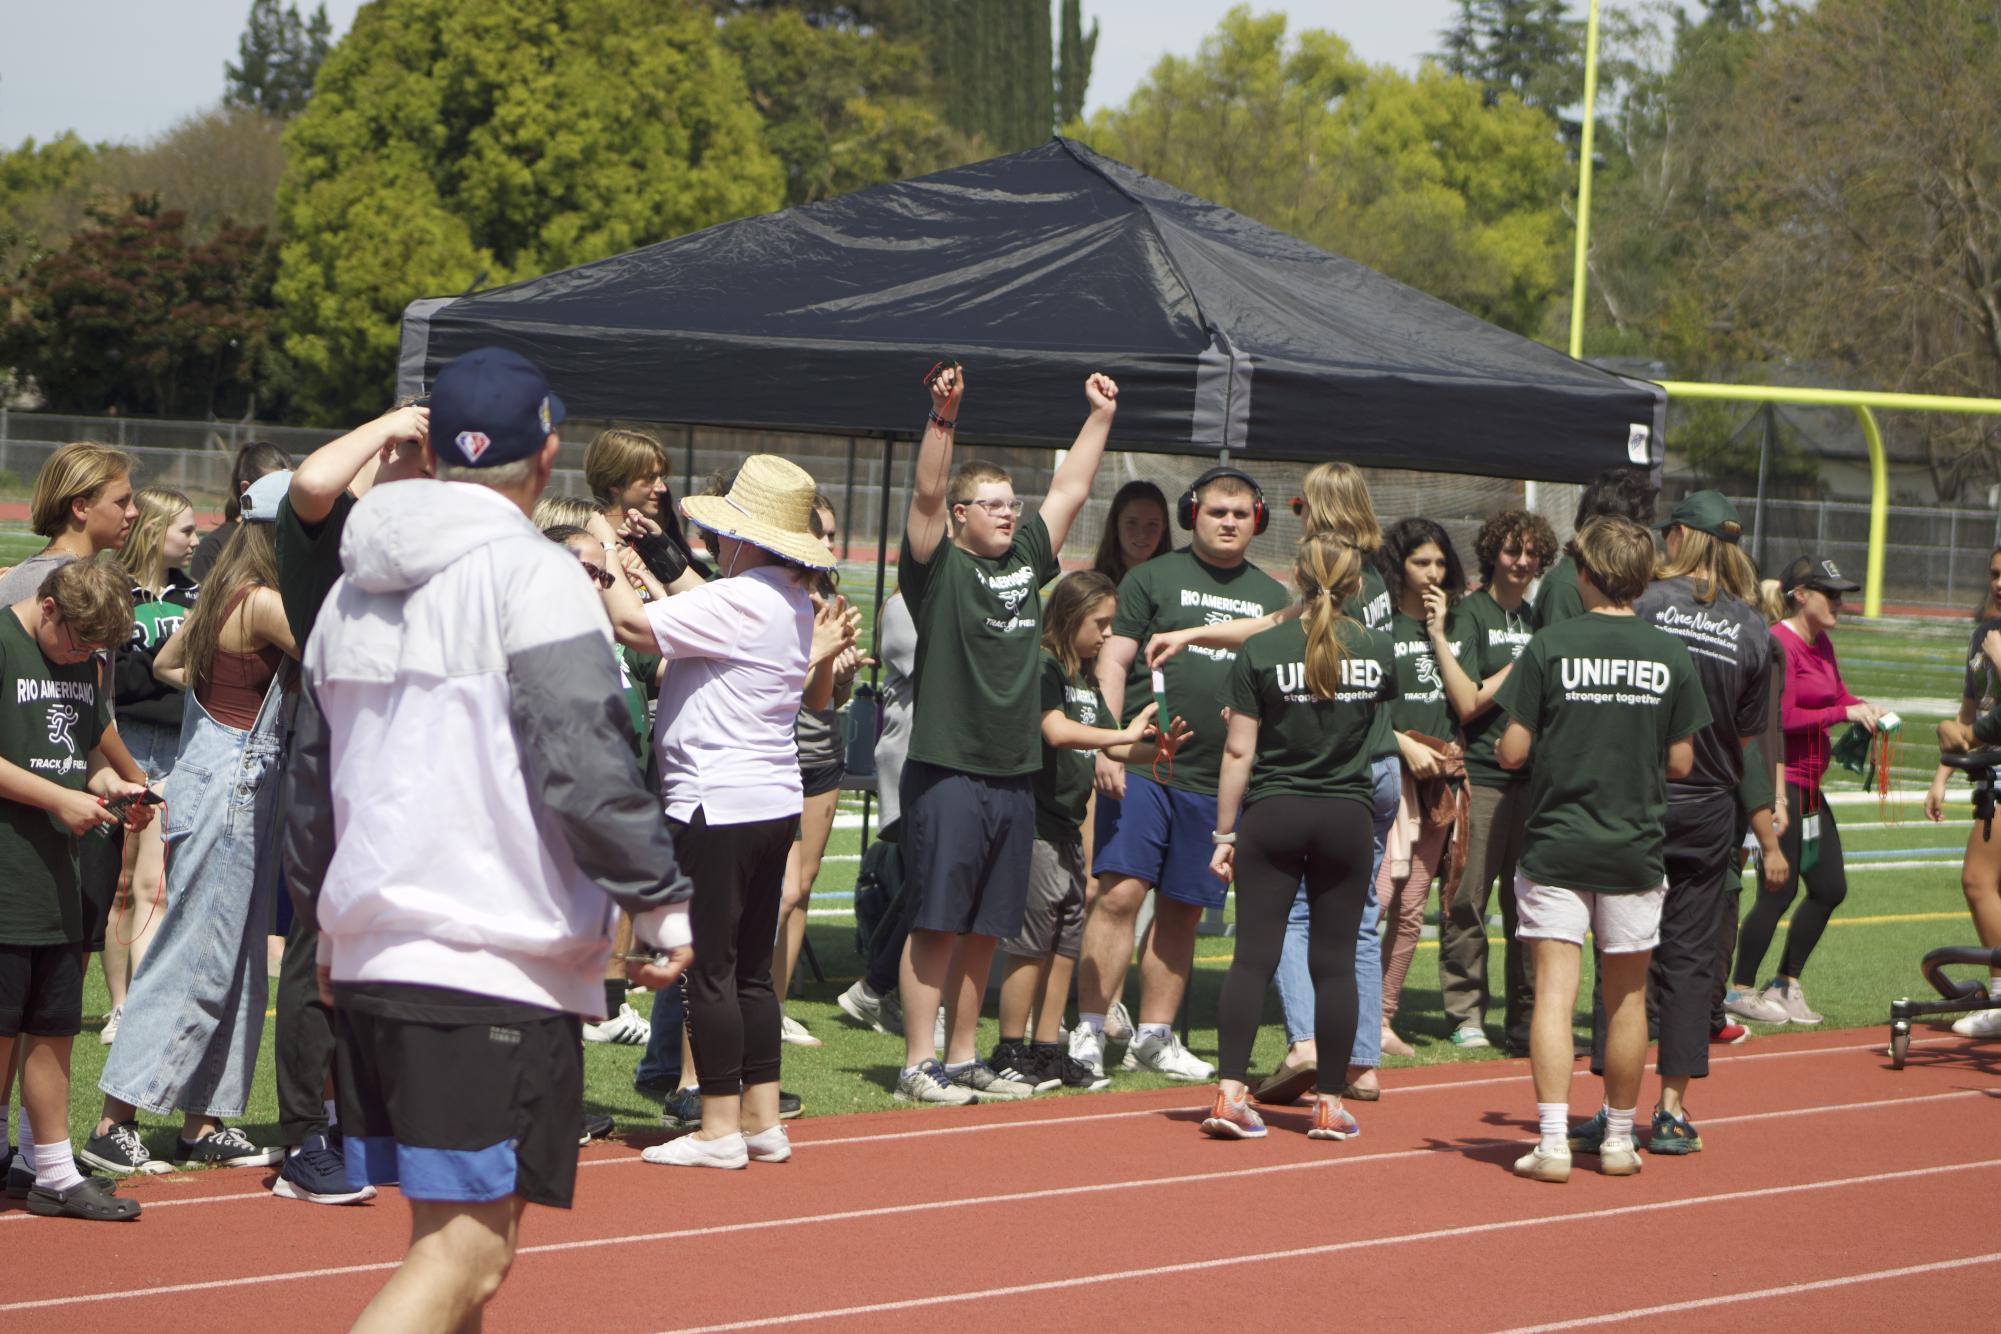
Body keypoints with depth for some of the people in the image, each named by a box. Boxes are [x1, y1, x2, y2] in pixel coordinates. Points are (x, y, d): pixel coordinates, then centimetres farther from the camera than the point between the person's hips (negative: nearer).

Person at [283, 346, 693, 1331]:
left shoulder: (355, 588, 15)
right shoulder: (531, 574, -9)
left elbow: (309, 781, 23)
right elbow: (585, 766, -16)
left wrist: (325, 924, 34)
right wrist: (663, 904, -7)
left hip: (369, 954, 8)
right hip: (498, 965, -8)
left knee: (466, 1241, 17)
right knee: (465, 1250, -11)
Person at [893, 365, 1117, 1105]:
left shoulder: (1027, 560, 14)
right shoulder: (939, 566, -4)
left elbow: (1070, 490, 20)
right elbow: (926, 494, -18)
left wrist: (1100, 416, 18)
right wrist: (944, 415, -29)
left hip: (1014, 774, 7)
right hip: (947, 772, -7)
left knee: (985, 929, 11)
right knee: (936, 923, -5)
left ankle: (964, 1058, 18)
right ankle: (918, 1064, -2)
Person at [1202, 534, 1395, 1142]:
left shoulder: (1261, 651, -6)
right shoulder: (1377, 649, 1)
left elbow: (1239, 750, -5)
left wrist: (1225, 833, 1)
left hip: (1272, 813, -1)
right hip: (1347, 814, 1)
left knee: (1253, 954, -1)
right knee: (1335, 960, 5)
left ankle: (1231, 1092, -8)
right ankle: (1330, 1103, 6)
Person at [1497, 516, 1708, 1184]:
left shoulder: (1549, 648, -8)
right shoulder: (1671, 656, -1)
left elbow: (1512, 751, -8)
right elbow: (1680, 763, 3)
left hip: (1555, 846, -2)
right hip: (1635, 848, 2)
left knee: (1554, 994, -2)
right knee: (1626, 998, 13)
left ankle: (1553, 1141, -10)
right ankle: (1619, 1137, 22)